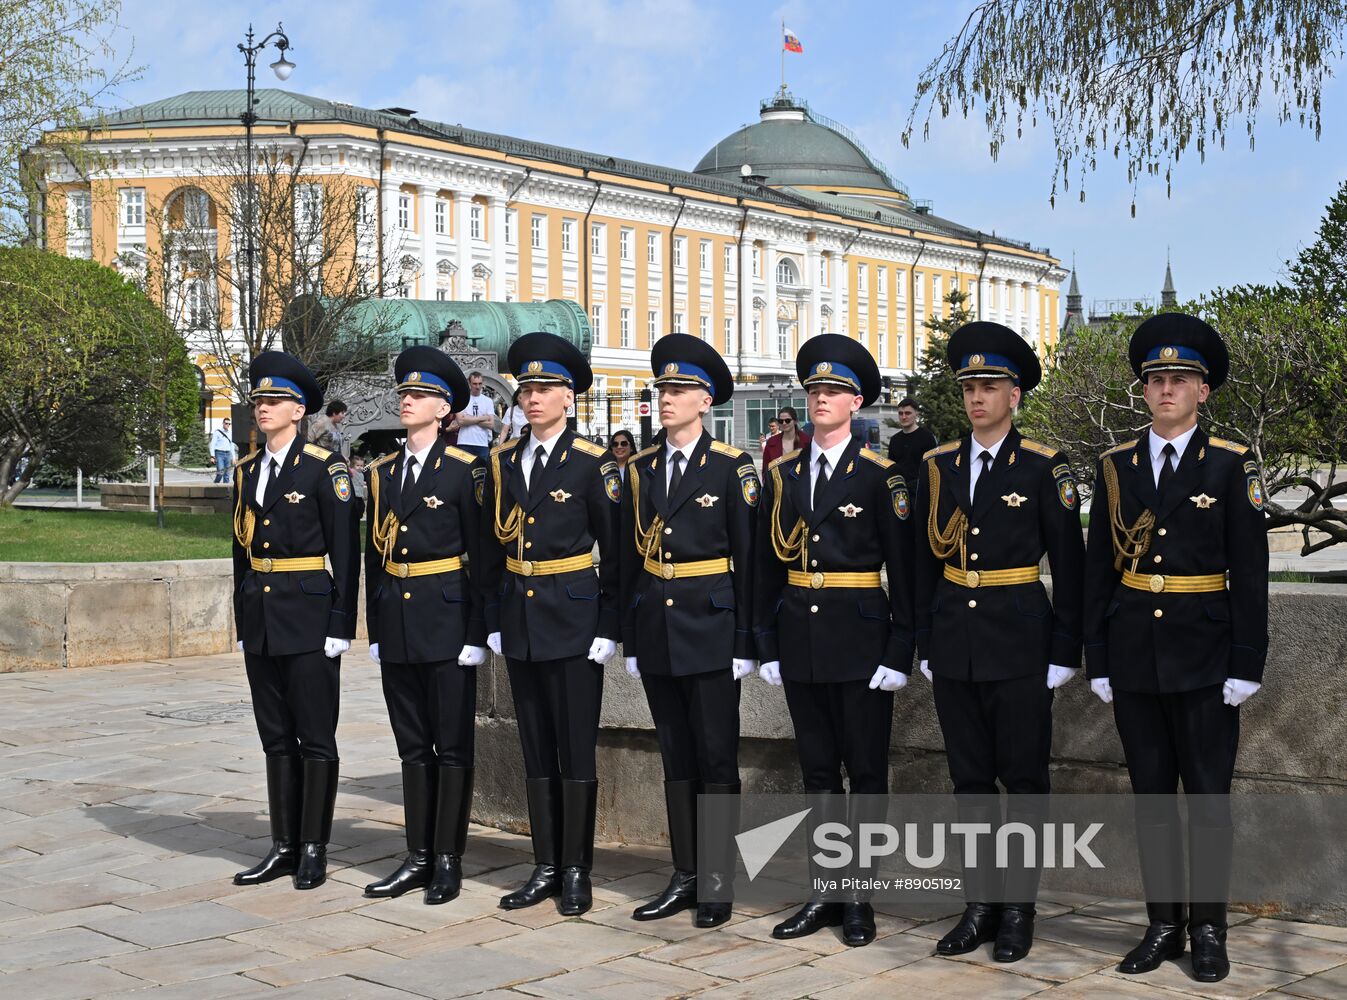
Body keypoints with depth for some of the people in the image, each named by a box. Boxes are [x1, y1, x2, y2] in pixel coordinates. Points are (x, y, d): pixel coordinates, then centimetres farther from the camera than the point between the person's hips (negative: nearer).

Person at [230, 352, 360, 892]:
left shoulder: (325, 467, -6)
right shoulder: (247, 471, 12)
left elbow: (345, 551, -8)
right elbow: (242, 549, 17)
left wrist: (340, 624, -12)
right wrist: (242, 621, 15)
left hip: (308, 615, -6)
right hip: (259, 618, 6)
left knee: (315, 739, 1)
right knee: (276, 737, 11)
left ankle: (314, 849, 9)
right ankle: (284, 846, 18)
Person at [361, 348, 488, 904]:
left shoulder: (464, 471, -6)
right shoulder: (382, 474, 12)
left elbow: (480, 555, -8)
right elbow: (374, 556, 14)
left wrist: (476, 633, -12)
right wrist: (375, 630, 10)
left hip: (446, 621, -6)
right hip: (397, 624, 6)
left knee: (453, 747, 1)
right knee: (413, 747, 11)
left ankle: (448, 862, 8)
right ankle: (418, 858, 18)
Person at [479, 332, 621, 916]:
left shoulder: (592, 464, -6)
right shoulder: (503, 463, 8)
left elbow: (614, 554, -5)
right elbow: (491, 549, 13)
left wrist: (608, 627, -9)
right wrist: (493, 621, 9)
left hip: (573, 622, -5)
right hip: (519, 620, 5)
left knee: (576, 749, 1)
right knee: (536, 751, 10)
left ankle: (576, 870, 10)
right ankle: (546, 867, 18)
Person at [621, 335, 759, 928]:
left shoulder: (731, 468, -4)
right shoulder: (641, 470, 10)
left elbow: (748, 558, -5)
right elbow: (630, 558, 12)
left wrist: (745, 642, -9)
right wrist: (630, 640, 10)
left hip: (710, 632, -5)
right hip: (656, 631, 5)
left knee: (717, 760, 1)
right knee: (676, 760, 11)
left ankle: (717, 885, 9)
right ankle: (684, 878, 18)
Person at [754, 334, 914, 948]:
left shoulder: (878, 476, -4)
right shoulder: (782, 475, 9)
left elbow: (902, 569, -5)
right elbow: (768, 566, 11)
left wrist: (900, 651, -10)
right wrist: (767, 645, 7)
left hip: (860, 638, -4)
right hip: (799, 638, 4)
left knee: (865, 771, 3)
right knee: (817, 770, 10)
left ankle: (860, 898, 12)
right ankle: (824, 893, 18)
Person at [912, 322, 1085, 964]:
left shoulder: (1043, 468, -4)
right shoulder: (938, 467, 8)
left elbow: (1068, 566, -3)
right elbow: (925, 562, 12)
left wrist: (1064, 653, -6)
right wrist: (925, 644, 10)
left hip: (1019, 645, -4)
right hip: (954, 642, 4)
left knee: (1023, 779, 3)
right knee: (970, 779, 10)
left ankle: (1018, 909, 13)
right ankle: (979, 905, 19)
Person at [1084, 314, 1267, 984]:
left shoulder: (1231, 466, -2)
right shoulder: (1116, 467, 6)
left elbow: (1249, 572, -4)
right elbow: (1098, 570, 7)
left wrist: (1247, 665, -9)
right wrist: (1097, 660, 4)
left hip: (1205, 658, -3)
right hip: (1134, 656, 3)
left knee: (1207, 796, 3)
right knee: (1151, 796, 9)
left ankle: (1208, 929, 14)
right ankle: (1163, 923, 19)